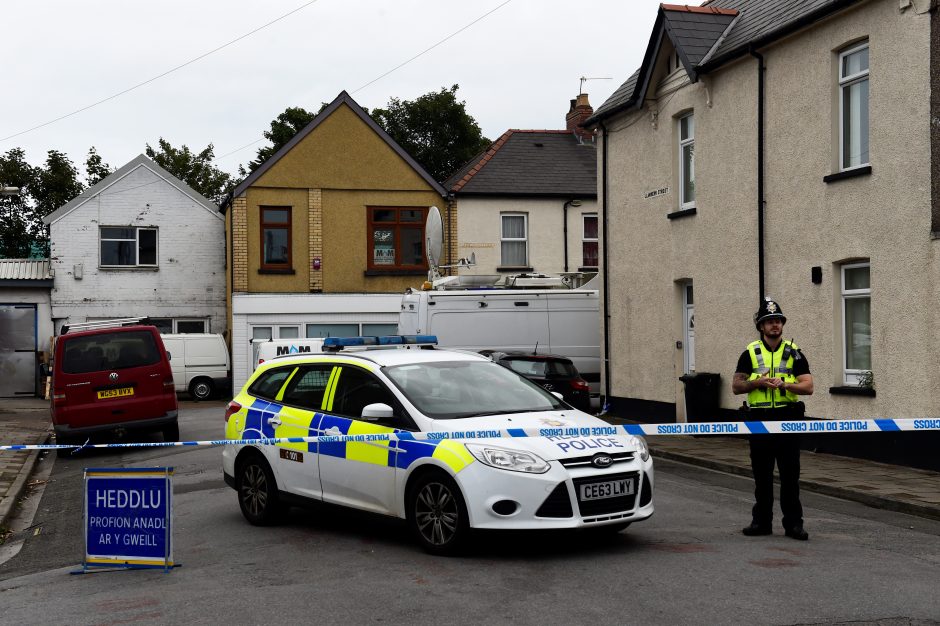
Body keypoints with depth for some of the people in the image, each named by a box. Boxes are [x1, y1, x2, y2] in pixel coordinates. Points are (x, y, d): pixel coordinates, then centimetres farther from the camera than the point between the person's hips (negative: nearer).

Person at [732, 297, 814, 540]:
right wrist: (758, 382, -14)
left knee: (790, 475, 0)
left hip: (788, 419, -1)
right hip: (760, 420, 1)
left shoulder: (793, 352, 6)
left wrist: (784, 384, -17)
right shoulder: (751, 353, 6)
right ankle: (761, 522, 17)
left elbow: (808, 386, -1)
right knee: (762, 475, 8)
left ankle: (793, 523, 5)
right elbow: (736, 386, 3)